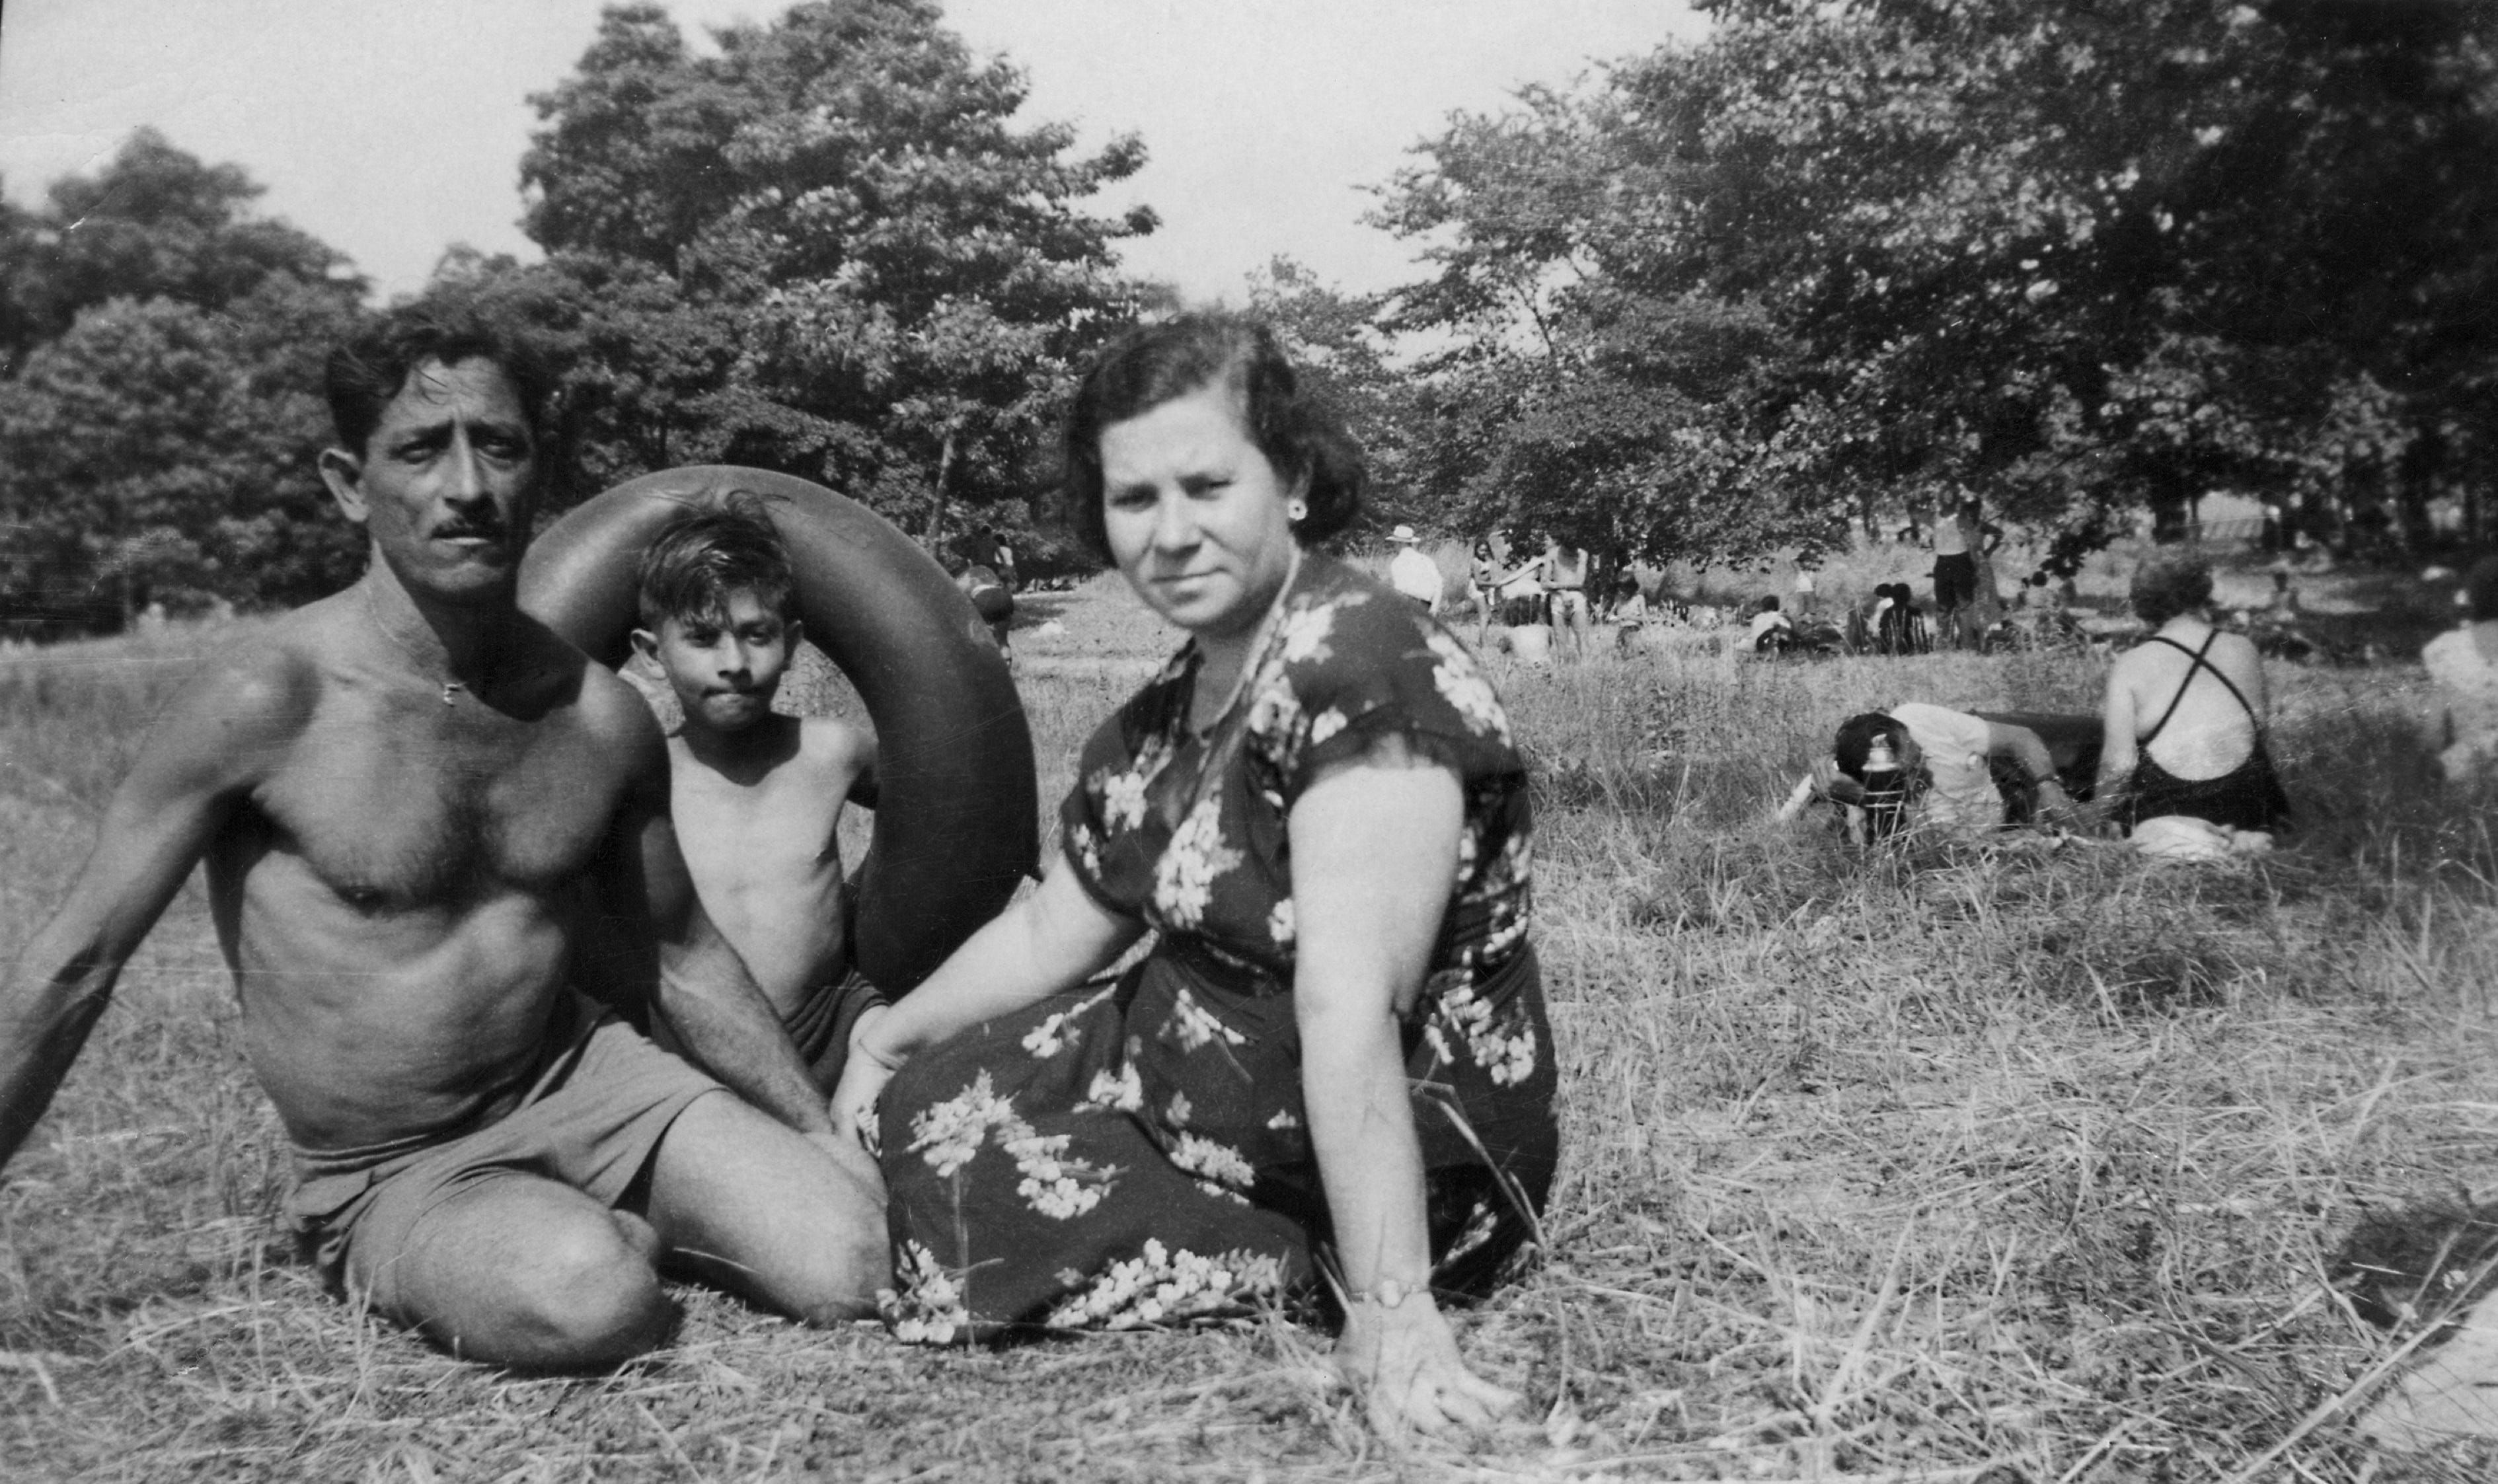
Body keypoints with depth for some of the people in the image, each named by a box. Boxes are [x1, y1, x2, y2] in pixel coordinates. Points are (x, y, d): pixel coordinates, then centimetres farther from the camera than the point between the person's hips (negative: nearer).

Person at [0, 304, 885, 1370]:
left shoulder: (604, 717, -4)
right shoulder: (266, 702, -17)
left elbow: (684, 959, 10)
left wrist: (829, 1143, 10)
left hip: (586, 1082, 4)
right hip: (395, 1181, -3)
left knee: (848, 1267, -15)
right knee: (590, 1302, -34)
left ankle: (622, 1228, 12)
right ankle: (612, 1232, 1)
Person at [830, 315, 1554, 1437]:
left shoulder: (1365, 672, -25)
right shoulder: (1176, 704, 4)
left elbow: (1350, 1013, -32)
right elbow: (1053, 931, 15)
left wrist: (1389, 1314, -32)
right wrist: (886, 1042, 14)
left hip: (1382, 1181, -9)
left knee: (949, 1200, -11)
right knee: (913, 1109, 11)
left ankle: (1307, 1271, -1)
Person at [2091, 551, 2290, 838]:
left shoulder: (2129, 665, -3)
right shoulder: (2245, 650, 6)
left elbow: (2119, 759, -6)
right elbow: (2259, 726, 15)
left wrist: (2104, 814, 6)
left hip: (2165, 809, -4)